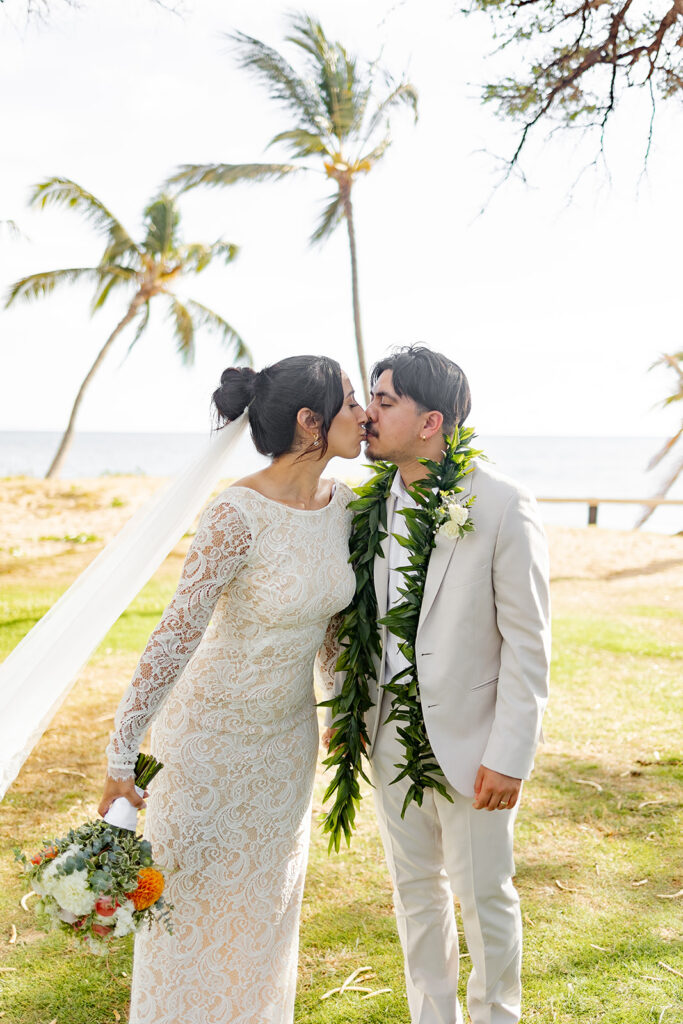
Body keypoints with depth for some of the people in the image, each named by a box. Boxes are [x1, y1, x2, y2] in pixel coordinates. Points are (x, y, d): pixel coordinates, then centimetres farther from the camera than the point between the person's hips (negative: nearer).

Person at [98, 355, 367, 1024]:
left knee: (265, 897, 21)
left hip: (288, 733, 6)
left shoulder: (341, 504, -7)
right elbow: (175, 635, -26)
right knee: (190, 897, 12)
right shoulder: (235, 516, -28)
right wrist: (121, 757, -23)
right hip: (212, 731, -6)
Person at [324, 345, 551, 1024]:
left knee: (482, 893, 10)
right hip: (391, 736, 5)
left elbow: (527, 643, -14)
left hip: (470, 744, -5)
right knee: (415, 888, 19)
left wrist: (510, 756, -15)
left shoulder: (503, 507, -17)